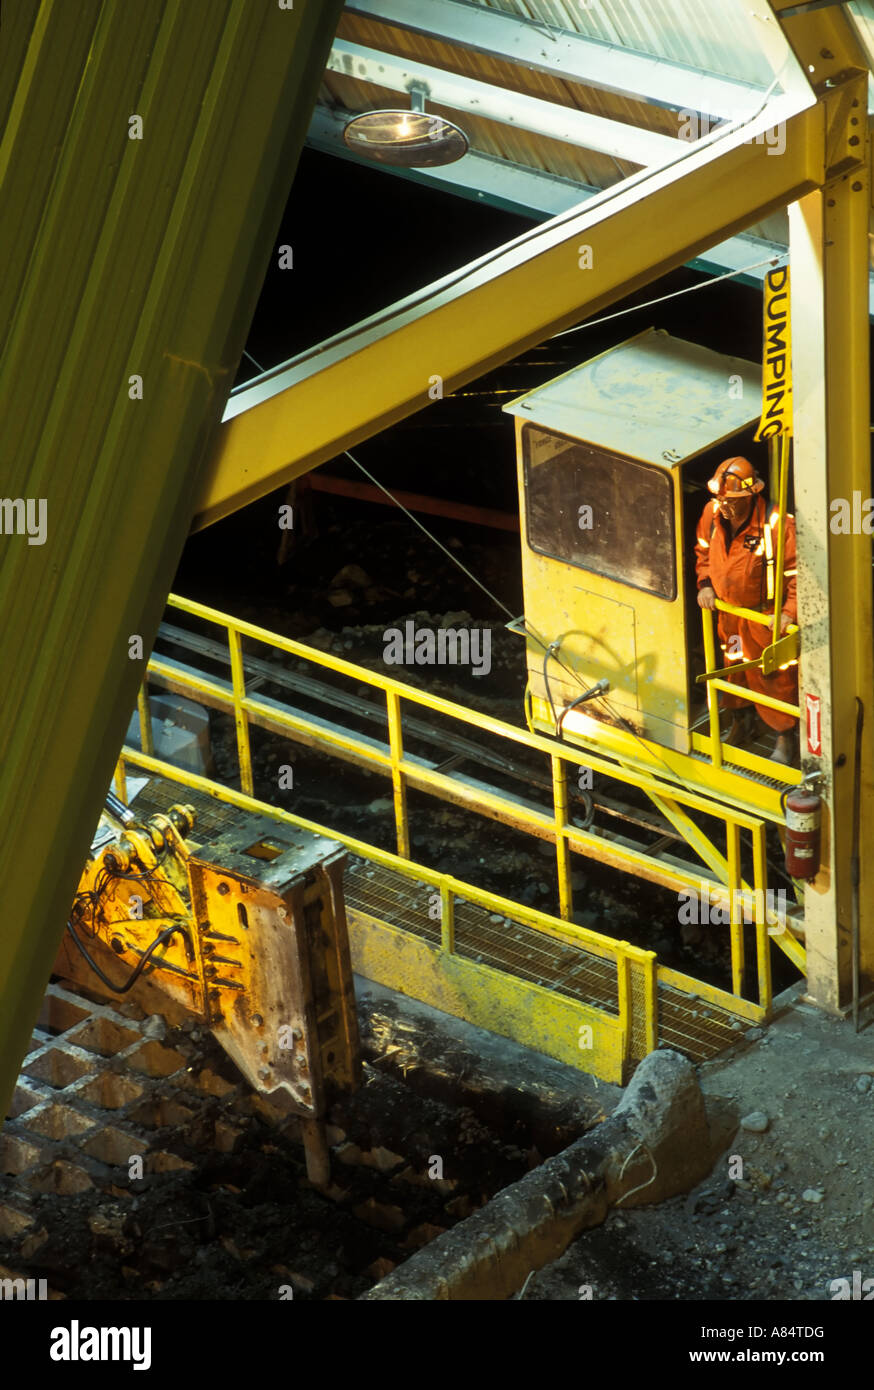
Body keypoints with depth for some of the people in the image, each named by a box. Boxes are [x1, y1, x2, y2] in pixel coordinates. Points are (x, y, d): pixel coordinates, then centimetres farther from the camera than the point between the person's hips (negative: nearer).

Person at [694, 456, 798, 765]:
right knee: (733, 668, 24)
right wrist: (705, 584, 0)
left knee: (774, 677, 7)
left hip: (766, 616, -6)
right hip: (728, 611, 6)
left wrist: (789, 612, -27)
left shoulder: (777, 525, -30)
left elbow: (798, 573, -22)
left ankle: (785, 737, 27)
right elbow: (704, 549, 10)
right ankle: (740, 724, 47)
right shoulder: (712, 513, -12)